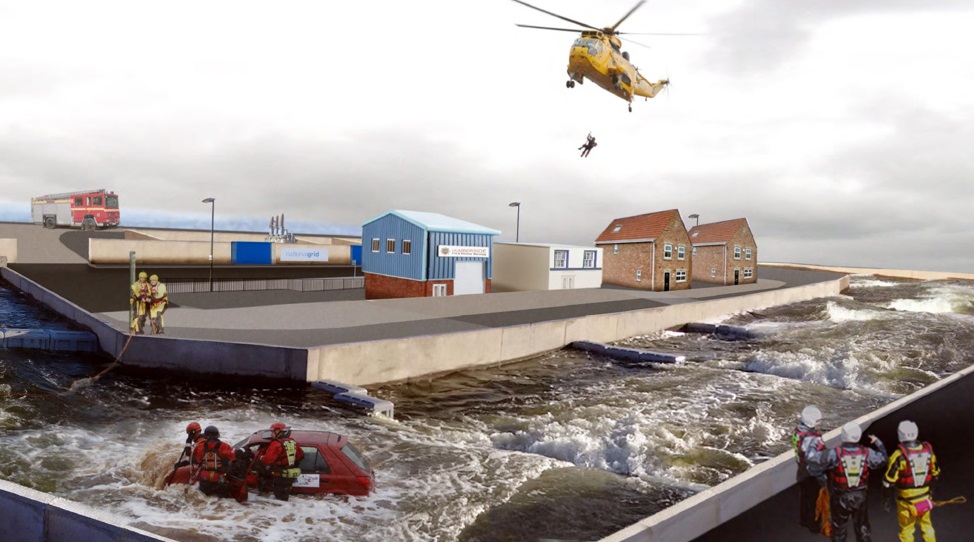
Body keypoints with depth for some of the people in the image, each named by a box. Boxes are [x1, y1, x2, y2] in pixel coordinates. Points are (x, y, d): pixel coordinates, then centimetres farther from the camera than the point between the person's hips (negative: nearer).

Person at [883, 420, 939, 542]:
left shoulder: (899, 455, -21)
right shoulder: (928, 450, -5)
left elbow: (889, 480, -18)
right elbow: (935, 474, 10)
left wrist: (885, 498, -5)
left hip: (907, 501, -5)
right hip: (925, 498, 5)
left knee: (906, 530, 10)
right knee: (926, 526, 24)